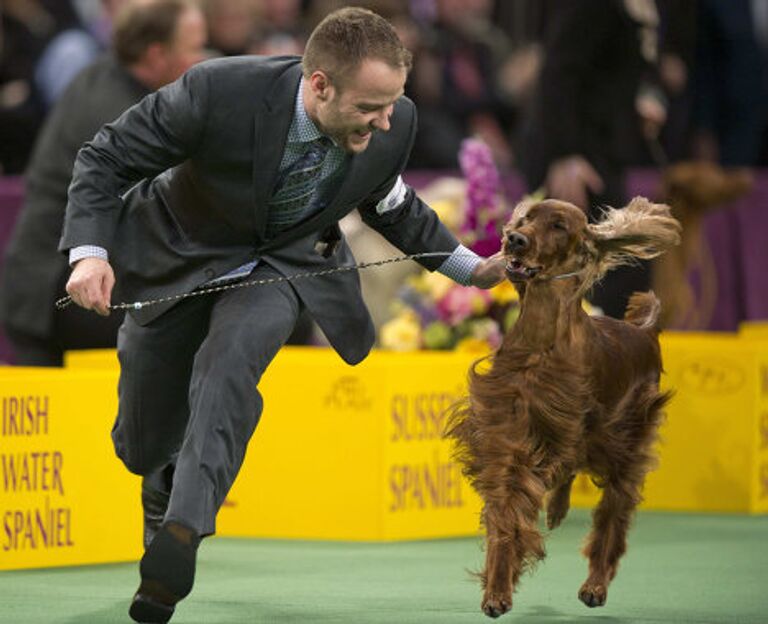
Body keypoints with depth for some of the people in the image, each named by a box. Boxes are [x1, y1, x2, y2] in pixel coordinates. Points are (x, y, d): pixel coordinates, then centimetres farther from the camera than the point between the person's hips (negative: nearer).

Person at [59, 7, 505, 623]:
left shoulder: (394, 124, -22)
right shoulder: (218, 92, -35)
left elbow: (390, 204, 3)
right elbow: (106, 158, -21)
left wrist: (470, 267, 1)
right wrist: (90, 251, -35)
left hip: (284, 261, 1)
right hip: (180, 258, -1)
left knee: (229, 362, -33)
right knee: (144, 446, 10)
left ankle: (181, 535, -37)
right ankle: (166, 476, 47)